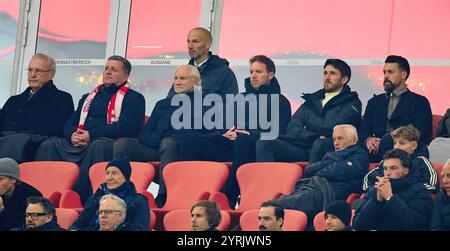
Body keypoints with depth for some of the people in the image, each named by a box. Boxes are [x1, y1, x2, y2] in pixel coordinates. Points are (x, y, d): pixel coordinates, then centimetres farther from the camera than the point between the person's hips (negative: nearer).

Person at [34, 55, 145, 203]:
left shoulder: (134, 98, 11)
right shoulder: (89, 97, 30)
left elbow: (127, 126, -6)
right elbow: (70, 122, 23)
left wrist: (91, 135, -12)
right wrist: (72, 135, -4)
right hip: (78, 146, 5)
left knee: (98, 145, -39)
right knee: (49, 145, -20)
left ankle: (82, 199, -43)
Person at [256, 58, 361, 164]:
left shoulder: (351, 103, 11)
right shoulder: (313, 100, 26)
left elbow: (333, 126, -7)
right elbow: (292, 128, 12)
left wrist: (311, 121, 10)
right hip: (303, 146, 5)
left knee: (320, 144, -40)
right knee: (264, 143, -17)